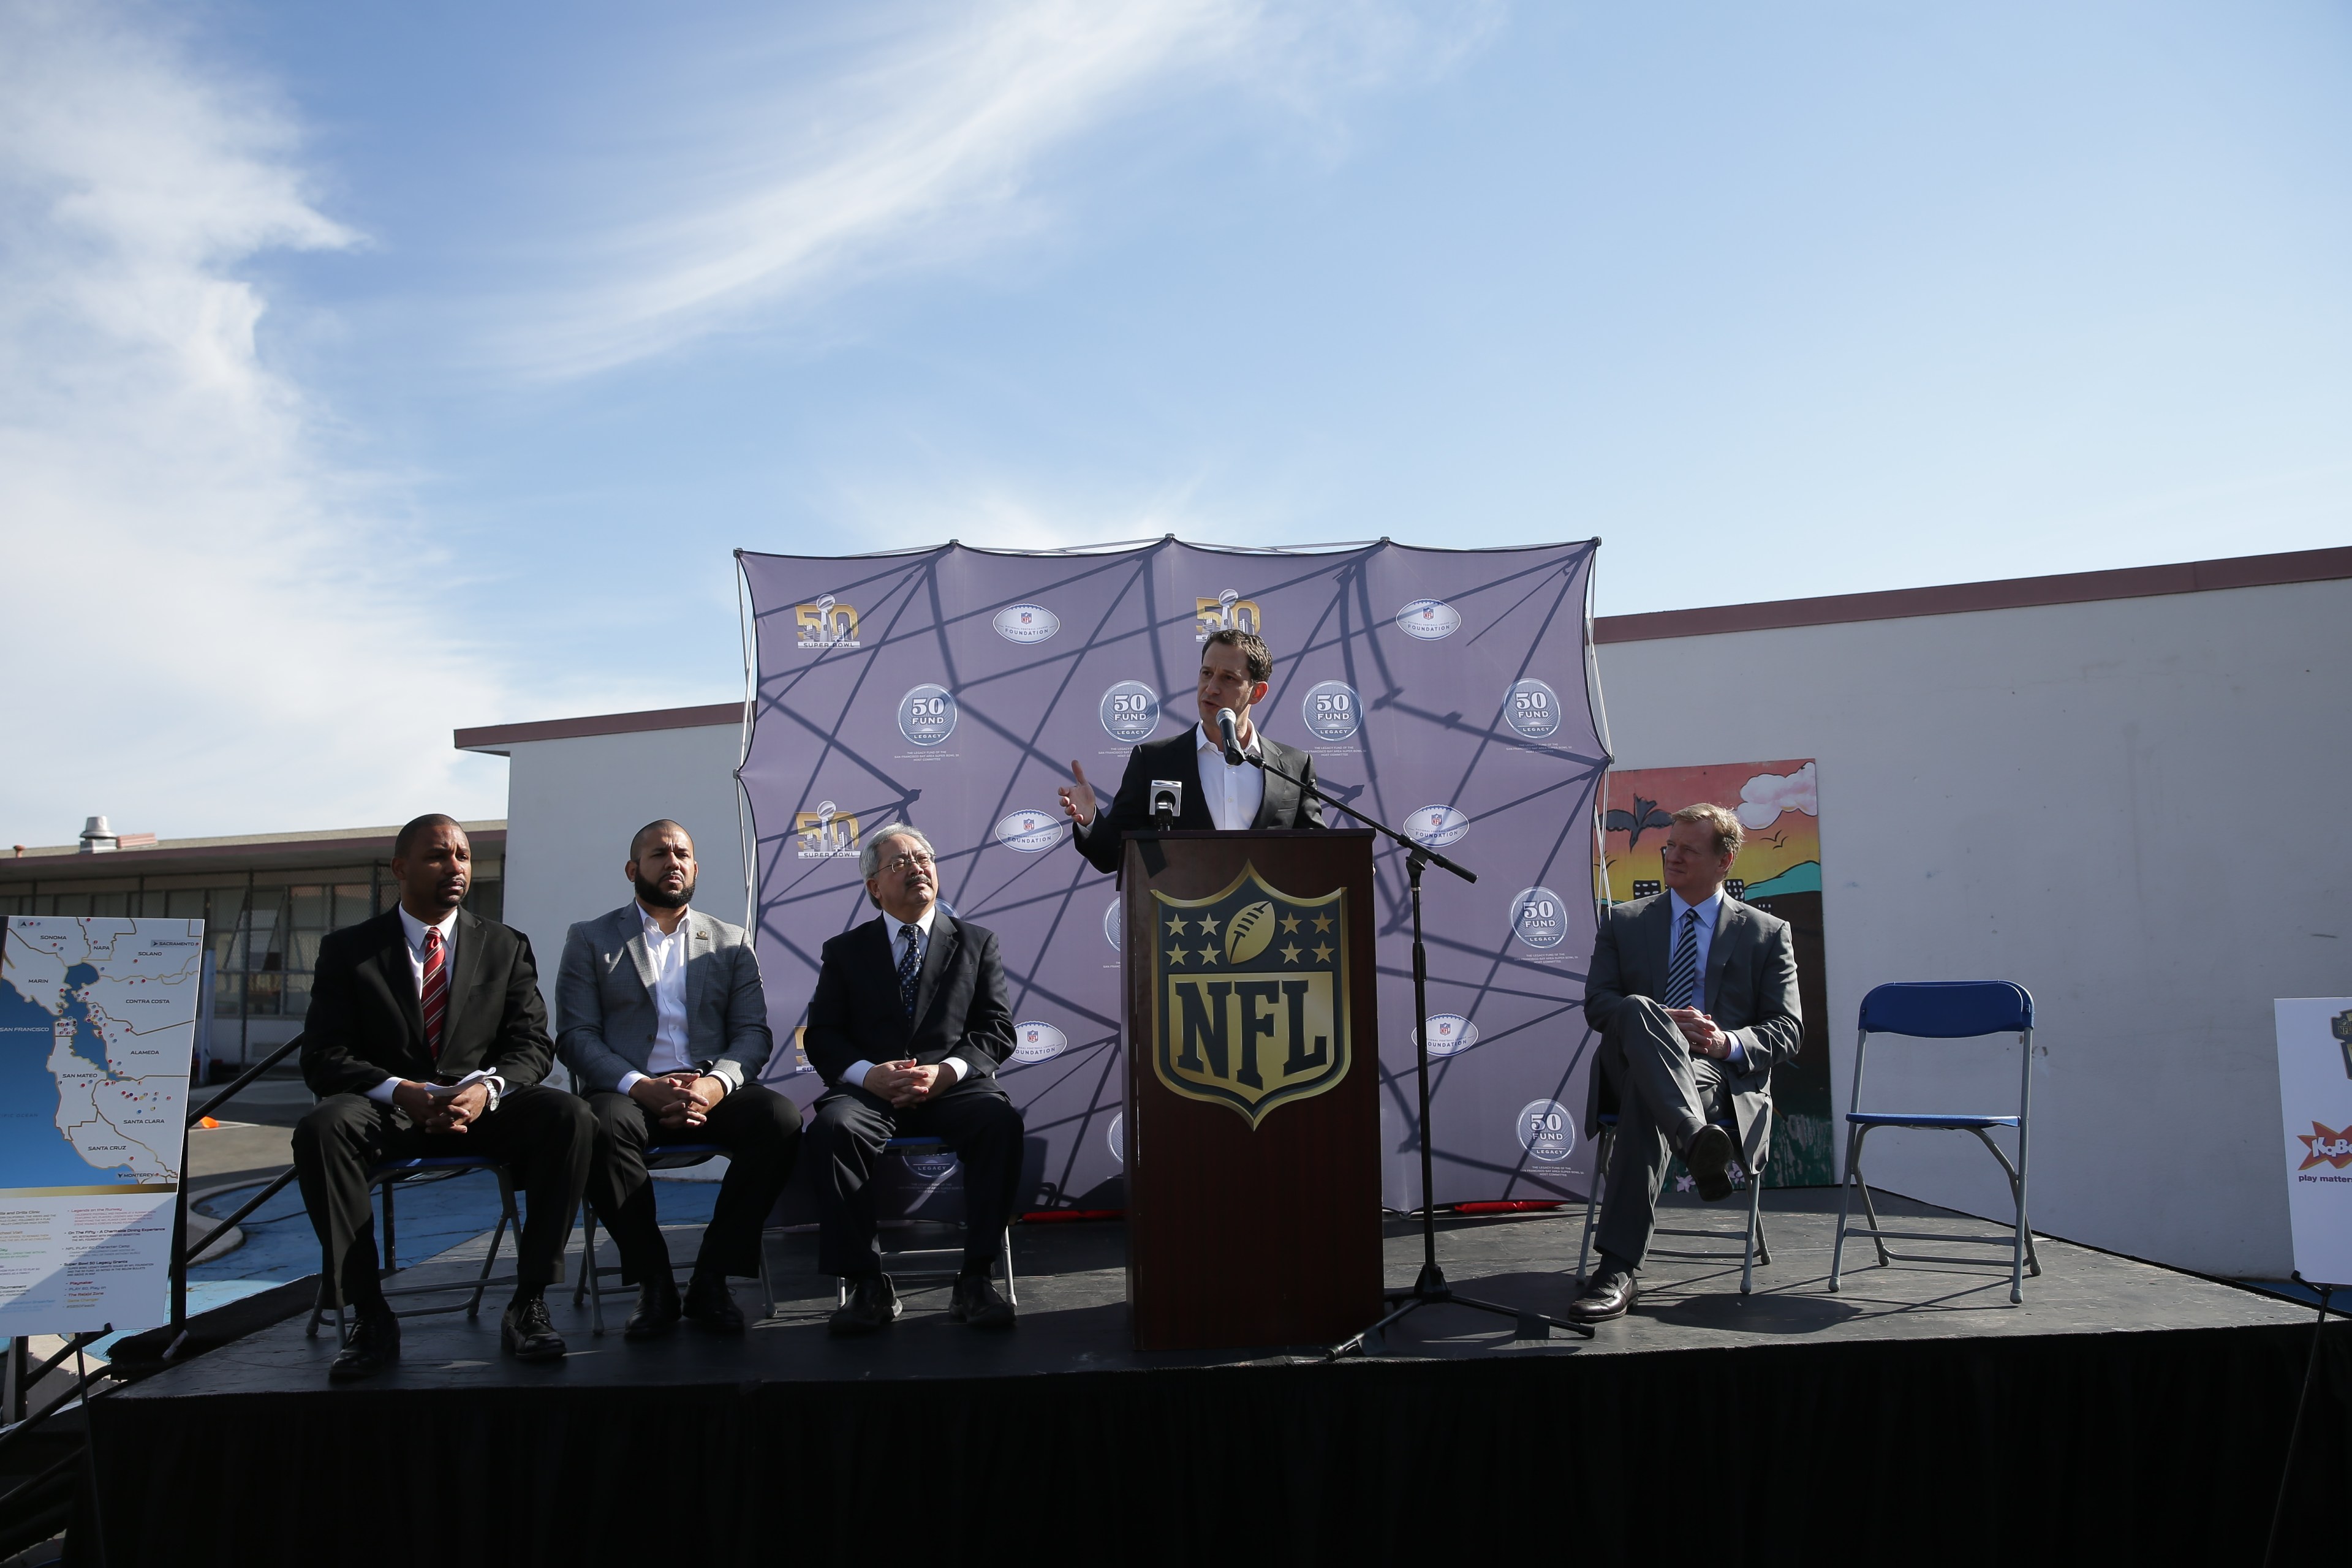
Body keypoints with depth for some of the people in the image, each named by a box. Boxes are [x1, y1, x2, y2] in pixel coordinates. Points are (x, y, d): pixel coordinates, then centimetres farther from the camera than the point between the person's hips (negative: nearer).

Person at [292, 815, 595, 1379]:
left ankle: (529, 1303, -24)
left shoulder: (506, 947, 11)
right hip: (387, 1110, 0)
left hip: (484, 1108, 1)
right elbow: (324, 1057, -2)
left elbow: (532, 1045, 3)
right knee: (322, 1127, -34)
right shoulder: (347, 949, 7)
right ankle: (371, 1317, -26)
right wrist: (401, 1092, -21)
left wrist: (486, 1089, -20)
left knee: (570, 1116, -30)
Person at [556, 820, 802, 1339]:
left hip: (710, 1094, 2)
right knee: (603, 1125, -37)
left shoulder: (732, 943, 18)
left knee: (780, 1117, -30)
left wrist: (715, 1085, -15)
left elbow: (754, 1033, 8)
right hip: (628, 1092, -1)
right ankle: (653, 1284, -19)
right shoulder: (590, 940, 13)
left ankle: (711, 1280, -18)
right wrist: (641, 1087, -17)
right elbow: (575, 1037, 2)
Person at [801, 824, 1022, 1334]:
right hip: (871, 1089, 0)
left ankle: (975, 1281, -25)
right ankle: (868, 1287, -24)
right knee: (832, 1127, -33)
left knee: (1001, 1120, -33)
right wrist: (869, 1074, -14)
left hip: (952, 1086, 0)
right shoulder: (844, 951, 17)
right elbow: (821, 1037, 7)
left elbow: (997, 1030, 6)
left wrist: (947, 1071, -14)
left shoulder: (976, 942, 16)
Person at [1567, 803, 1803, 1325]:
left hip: (1719, 1073, -1)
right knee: (1635, 1009, -36)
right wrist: (1662, 1023, -11)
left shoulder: (1767, 933, 17)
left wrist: (1727, 1043, -13)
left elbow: (1787, 1029, 9)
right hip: (1632, 1062, 2)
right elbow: (1596, 1005, 9)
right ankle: (1698, 1142, -56)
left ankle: (1618, 1271, -43)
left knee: (1645, 1099, -38)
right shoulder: (1622, 921, 21)